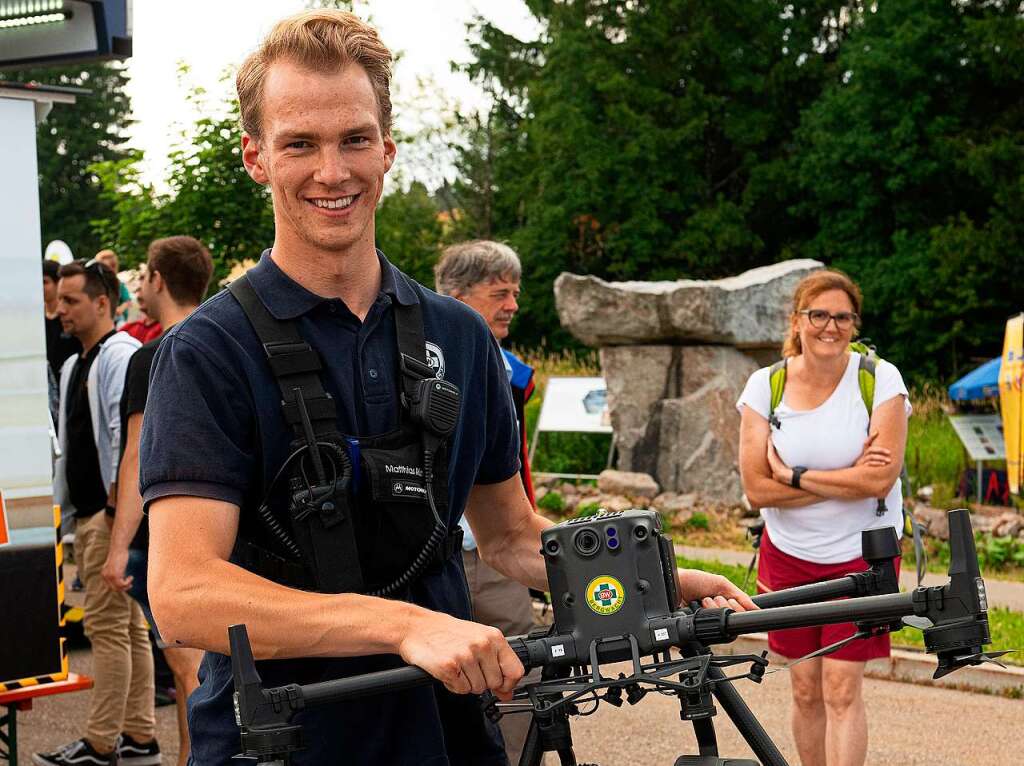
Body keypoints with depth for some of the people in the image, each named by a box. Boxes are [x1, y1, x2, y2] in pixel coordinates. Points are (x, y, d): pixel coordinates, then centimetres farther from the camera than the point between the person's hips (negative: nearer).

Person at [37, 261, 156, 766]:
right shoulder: (73, 366, 19)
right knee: (129, 627, 12)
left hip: (115, 512, -10)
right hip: (87, 512, 10)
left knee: (107, 626, -8)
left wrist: (119, 491, -24)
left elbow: (128, 427, -23)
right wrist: (71, 502, 18)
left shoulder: (121, 355, -11)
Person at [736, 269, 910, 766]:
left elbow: (880, 480, -19)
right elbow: (757, 490, -10)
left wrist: (793, 476, -14)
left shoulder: (880, 379, -10)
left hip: (862, 554, -2)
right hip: (788, 554, 2)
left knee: (841, 688, -7)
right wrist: (846, 480, -16)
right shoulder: (765, 385, -4)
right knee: (806, 690, 9)